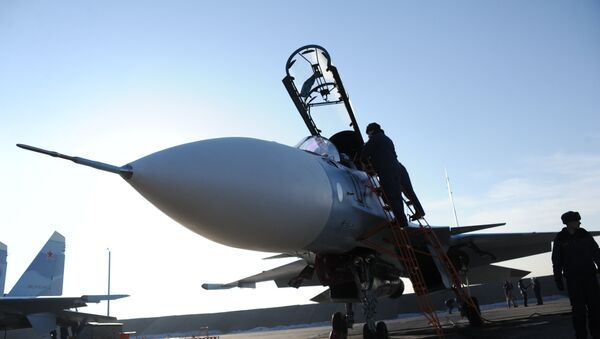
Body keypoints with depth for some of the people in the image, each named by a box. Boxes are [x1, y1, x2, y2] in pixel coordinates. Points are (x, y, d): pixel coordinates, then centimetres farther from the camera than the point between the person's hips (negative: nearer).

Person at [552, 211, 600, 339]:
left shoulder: (585, 235, 5)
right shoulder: (560, 239, -1)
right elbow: (556, 261, 0)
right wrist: (558, 279, -2)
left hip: (589, 276, 2)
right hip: (573, 278, -2)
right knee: (578, 308, 0)